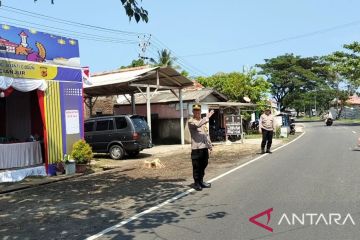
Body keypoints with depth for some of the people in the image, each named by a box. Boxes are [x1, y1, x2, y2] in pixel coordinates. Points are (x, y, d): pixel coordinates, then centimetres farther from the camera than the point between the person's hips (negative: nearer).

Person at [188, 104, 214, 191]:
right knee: (196, 167, -1)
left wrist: (210, 146, 19)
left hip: (204, 147, 7)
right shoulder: (191, 121, -5)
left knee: (203, 165, 13)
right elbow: (197, 125, -28)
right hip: (196, 148, -7)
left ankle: (201, 181, 26)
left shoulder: (203, 121, 19)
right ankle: (196, 183, 10)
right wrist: (207, 118, -31)